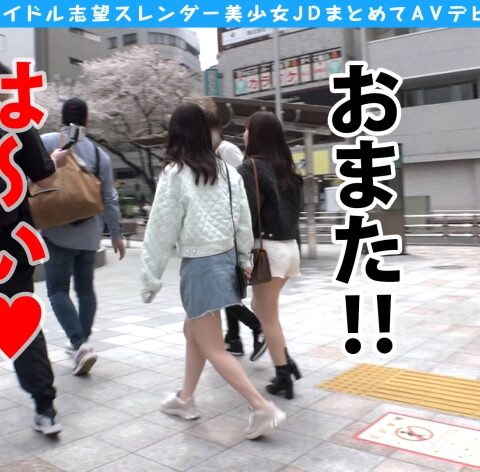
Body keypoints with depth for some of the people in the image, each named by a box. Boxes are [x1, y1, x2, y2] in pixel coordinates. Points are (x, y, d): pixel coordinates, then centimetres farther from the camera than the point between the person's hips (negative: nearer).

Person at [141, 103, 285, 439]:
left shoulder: (175, 174, -13)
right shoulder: (227, 171, 2)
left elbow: (162, 229, -11)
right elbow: (243, 218, 6)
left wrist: (152, 277, -3)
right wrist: (245, 258, 19)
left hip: (200, 264, -7)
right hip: (225, 257, 7)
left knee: (213, 348, 3)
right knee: (193, 332, 23)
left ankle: (263, 408, -1)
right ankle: (186, 399, 35)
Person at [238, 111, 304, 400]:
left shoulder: (251, 167, -11)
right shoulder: (287, 167, 12)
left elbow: (247, 214, -16)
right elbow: (294, 208, 14)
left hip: (268, 247, -8)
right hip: (289, 246, 8)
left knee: (268, 316, 4)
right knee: (261, 307, 22)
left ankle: (283, 379, 11)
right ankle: (286, 360, 19)